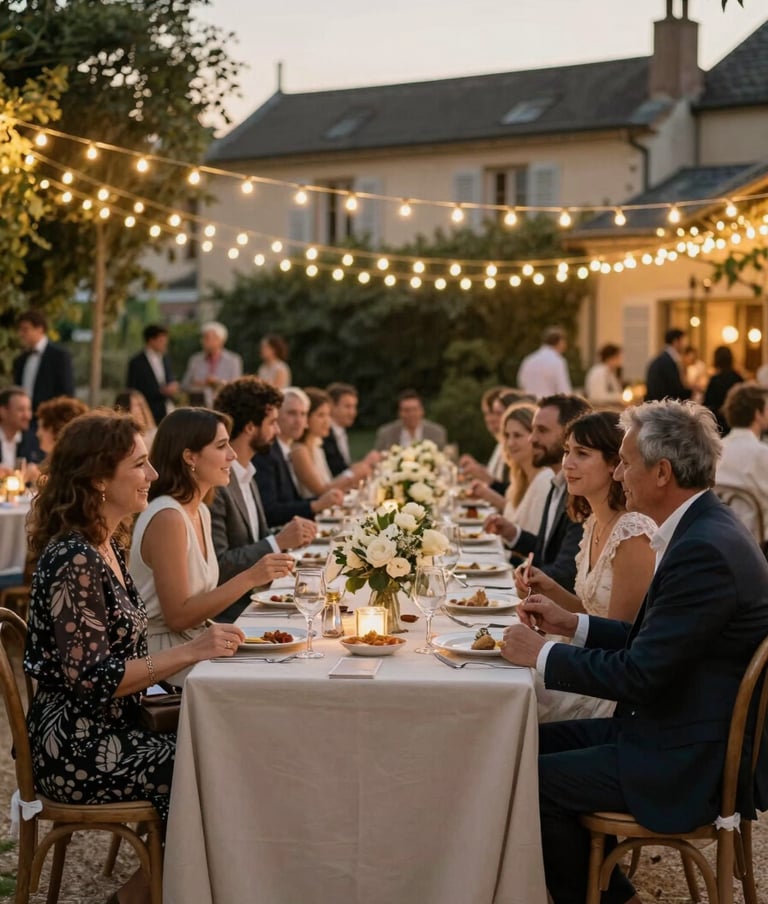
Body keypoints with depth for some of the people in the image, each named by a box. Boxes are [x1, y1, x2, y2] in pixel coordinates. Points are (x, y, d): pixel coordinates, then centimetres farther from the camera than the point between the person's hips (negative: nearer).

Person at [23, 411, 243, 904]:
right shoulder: (73, 560, -21)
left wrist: (205, 644, 5)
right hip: (78, 751, -9)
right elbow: (90, 678, -24)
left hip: (109, 729, 9)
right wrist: (189, 652, -23)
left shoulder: (106, 547, 9)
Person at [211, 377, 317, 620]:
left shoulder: (247, 476, 12)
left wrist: (289, 536, -2)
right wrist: (278, 542, -18)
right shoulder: (214, 484, -17)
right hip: (226, 613, -9)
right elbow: (216, 568, -21)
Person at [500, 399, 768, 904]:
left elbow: (640, 675, -24)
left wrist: (542, 655, -13)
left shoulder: (704, 550, -25)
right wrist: (574, 625, 7)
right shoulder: (705, 530, 7)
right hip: (679, 730, 10)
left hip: (692, 763, -10)